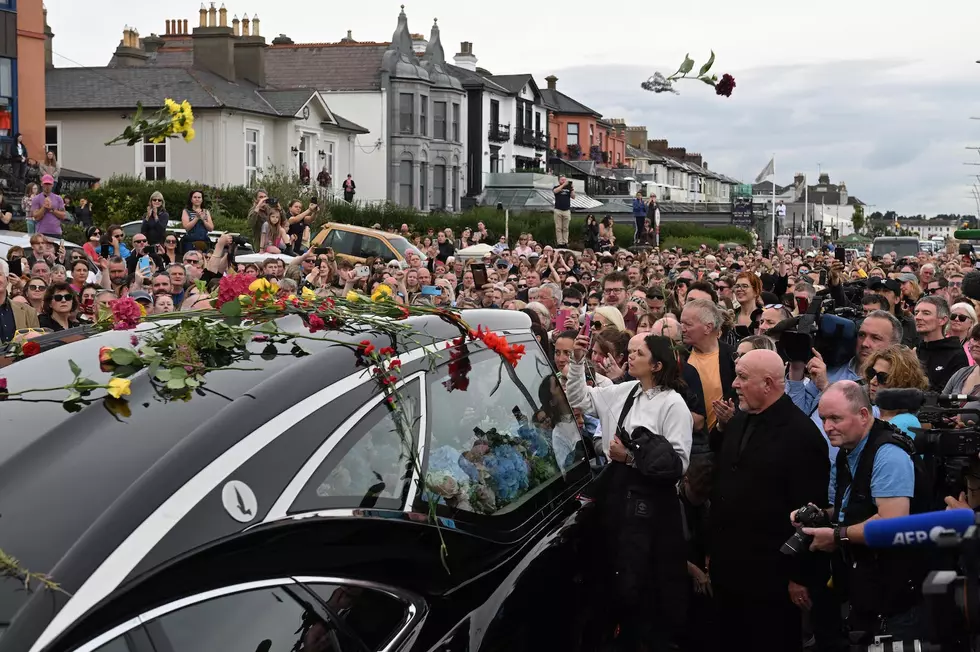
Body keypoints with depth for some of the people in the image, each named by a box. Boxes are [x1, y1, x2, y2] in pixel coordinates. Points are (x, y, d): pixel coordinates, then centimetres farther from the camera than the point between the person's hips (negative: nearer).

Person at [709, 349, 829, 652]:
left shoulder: (801, 434, -15)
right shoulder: (738, 422, 10)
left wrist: (801, 576, -14)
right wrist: (713, 548, 15)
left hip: (770, 576, -7)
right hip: (728, 569, 7)